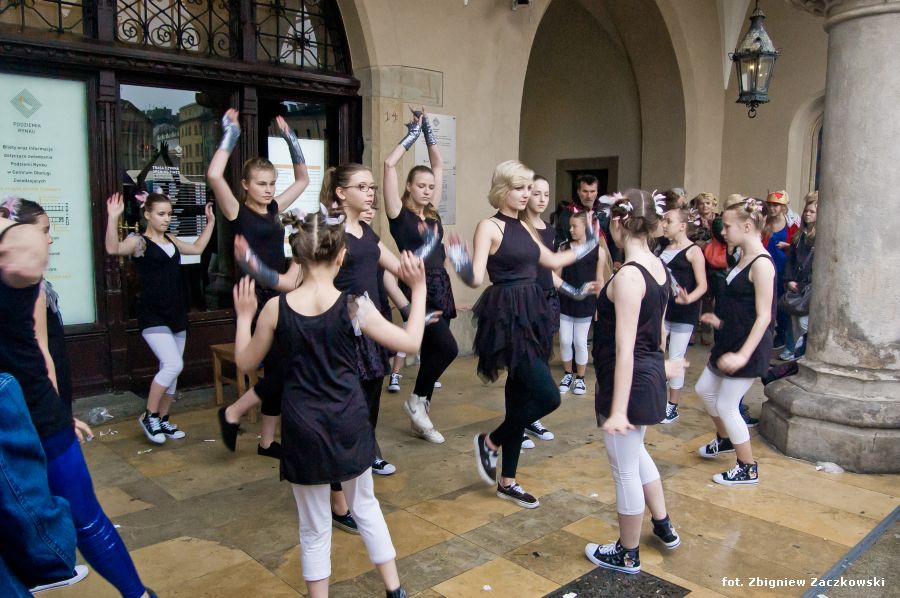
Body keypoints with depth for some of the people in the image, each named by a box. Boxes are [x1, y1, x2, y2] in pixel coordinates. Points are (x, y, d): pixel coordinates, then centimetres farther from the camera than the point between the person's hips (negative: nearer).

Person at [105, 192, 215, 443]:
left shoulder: (171, 240, 12)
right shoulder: (139, 241, -9)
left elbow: (197, 248, 28)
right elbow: (113, 249, -29)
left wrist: (211, 221, 27)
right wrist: (113, 218, -40)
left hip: (177, 313, 7)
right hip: (152, 316, -7)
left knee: (172, 369, 10)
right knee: (173, 365, -19)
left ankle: (163, 420, 24)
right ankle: (148, 416, 1)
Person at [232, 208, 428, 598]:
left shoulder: (276, 308, -10)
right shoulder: (354, 306, -13)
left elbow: (245, 362, 4)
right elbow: (411, 343, -5)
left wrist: (243, 315, 17)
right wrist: (418, 290, 3)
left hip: (304, 428, 0)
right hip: (350, 423, 1)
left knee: (314, 526, 15)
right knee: (365, 506, 24)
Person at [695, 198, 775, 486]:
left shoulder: (761, 263, -21)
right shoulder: (744, 258, 7)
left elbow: (763, 316, -23)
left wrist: (743, 355, -29)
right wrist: (721, 321, 24)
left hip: (748, 347, -9)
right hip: (730, 341, 10)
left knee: (726, 405, 0)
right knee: (705, 389, 20)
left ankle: (748, 469, 16)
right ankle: (725, 439, 44)